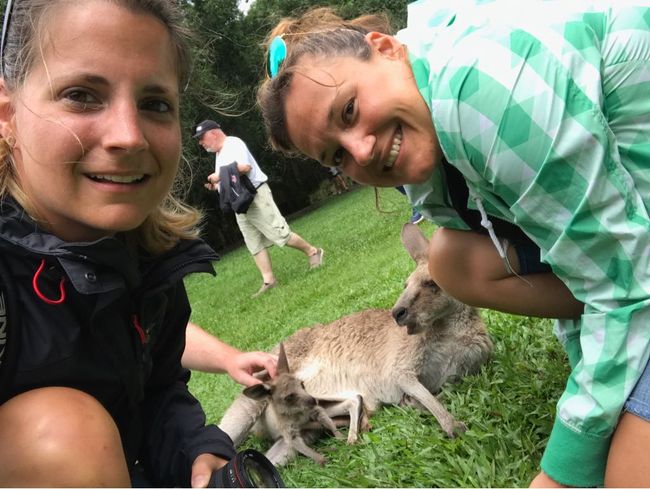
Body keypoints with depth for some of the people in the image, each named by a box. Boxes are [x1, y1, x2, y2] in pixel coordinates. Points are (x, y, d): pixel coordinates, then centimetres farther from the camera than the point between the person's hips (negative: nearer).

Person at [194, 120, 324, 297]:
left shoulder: (233, 143, -9)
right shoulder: (220, 154, 20)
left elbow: (245, 167, -25)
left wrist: (219, 176, -20)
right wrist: (216, 185, 8)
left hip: (256, 197, -10)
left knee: (280, 234, -9)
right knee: (255, 246, 4)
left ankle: (313, 252, 7)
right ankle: (268, 281, 5)